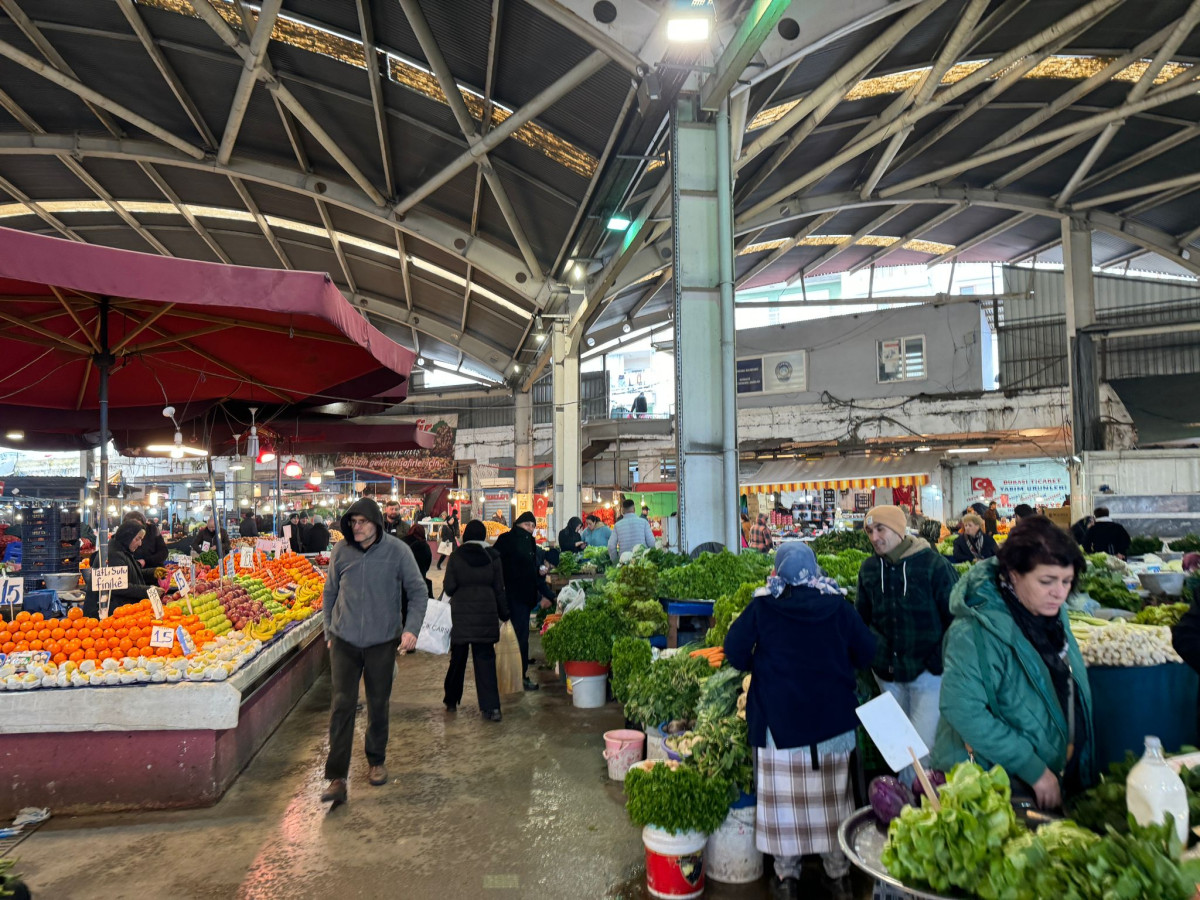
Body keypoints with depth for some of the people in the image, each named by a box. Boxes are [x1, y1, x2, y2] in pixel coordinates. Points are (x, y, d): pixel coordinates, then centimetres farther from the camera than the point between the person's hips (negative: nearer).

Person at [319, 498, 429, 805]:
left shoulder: (397, 550, -9)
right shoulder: (341, 551, -2)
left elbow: (418, 591, -3)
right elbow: (329, 593, 11)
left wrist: (412, 628, -15)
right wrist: (329, 632, 11)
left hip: (382, 641, -1)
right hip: (344, 641, 1)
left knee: (378, 704, 12)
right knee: (342, 705, -5)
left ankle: (377, 762, 33)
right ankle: (336, 778, 0)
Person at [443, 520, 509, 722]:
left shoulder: (456, 556, -5)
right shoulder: (493, 557, -1)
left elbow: (449, 587, -6)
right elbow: (499, 589, 2)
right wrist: (504, 614, 10)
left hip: (461, 614, 0)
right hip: (486, 614, 1)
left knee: (458, 658, 14)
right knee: (485, 659, 3)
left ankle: (451, 700, 26)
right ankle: (491, 707, -2)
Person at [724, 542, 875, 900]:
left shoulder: (762, 607, -8)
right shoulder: (837, 605, -2)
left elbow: (734, 651, -10)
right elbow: (866, 651, 3)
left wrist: (757, 668, 9)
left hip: (779, 718, -2)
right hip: (833, 718, 2)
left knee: (784, 796, 9)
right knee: (833, 795, 15)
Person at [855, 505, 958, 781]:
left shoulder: (934, 565, -12)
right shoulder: (869, 569, 2)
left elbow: (956, 618, -9)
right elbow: (862, 618, 12)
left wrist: (940, 661, -12)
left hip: (927, 672, -5)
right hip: (888, 675, 5)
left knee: (925, 747, -6)